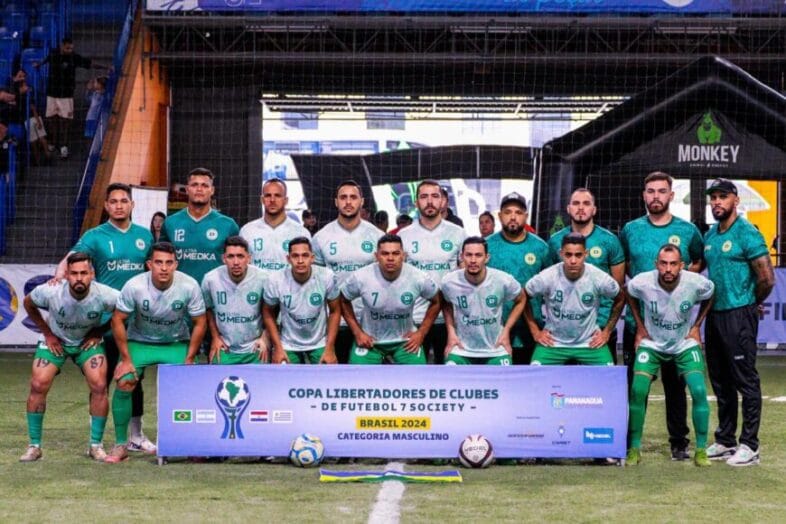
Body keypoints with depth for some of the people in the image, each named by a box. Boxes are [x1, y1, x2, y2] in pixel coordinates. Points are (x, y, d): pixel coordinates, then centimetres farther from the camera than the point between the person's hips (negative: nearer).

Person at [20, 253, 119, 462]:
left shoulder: (104, 295, -28)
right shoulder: (50, 292, -28)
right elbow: (28, 304, -5)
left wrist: (99, 333, -10)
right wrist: (47, 333, -7)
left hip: (88, 341, 0)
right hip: (55, 341, 0)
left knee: (99, 386, -16)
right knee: (38, 386, -13)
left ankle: (96, 445, 0)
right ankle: (34, 446, 1)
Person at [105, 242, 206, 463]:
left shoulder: (189, 286, -21)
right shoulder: (134, 286, -23)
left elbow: (200, 323, -9)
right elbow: (117, 321, -12)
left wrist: (189, 360, -10)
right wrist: (126, 359, -12)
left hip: (177, 343, 1)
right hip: (140, 342, 0)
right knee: (124, 383, -20)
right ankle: (120, 445, -4)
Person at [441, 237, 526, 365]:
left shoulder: (503, 280, -15)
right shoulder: (449, 282, -13)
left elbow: (521, 300, 5)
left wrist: (506, 331, -2)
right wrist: (451, 331, 0)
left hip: (496, 350, 0)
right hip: (461, 349, 0)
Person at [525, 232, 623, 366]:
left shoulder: (599, 278, -16)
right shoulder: (547, 277, -19)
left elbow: (620, 299, 4)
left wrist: (607, 331, 3)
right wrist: (535, 330, -1)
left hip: (590, 343, 0)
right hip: (553, 342, 0)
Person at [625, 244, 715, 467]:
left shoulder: (697, 283, -23)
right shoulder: (642, 282, -22)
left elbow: (709, 297, 3)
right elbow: (629, 295, 3)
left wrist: (697, 326, 0)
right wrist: (640, 327, 2)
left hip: (686, 343, 0)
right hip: (651, 343, 0)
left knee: (699, 391, -17)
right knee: (637, 391, -16)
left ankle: (701, 450, -2)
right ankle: (634, 448, 1)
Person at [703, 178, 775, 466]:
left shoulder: (747, 233, -11)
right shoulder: (709, 236, 13)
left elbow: (767, 279, -14)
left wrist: (751, 303, 0)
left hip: (739, 315, -8)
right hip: (714, 314, 8)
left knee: (746, 380, -4)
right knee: (721, 382, 14)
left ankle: (750, 445, 1)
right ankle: (725, 440, 23)